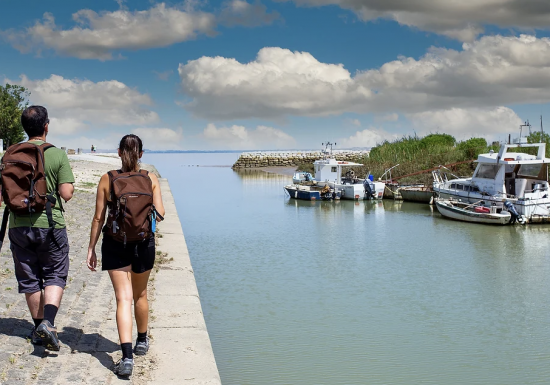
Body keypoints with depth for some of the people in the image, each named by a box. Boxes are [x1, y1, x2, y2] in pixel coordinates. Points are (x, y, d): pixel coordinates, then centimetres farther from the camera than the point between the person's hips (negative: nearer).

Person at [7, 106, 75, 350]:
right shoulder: (57, 155, -8)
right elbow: (66, 194, -11)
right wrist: (68, 178, 9)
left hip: (19, 226, 3)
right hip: (50, 225, -3)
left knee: (30, 280, 14)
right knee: (55, 276, 10)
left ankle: (38, 327, 23)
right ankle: (48, 323, -9)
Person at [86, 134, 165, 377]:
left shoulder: (107, 180, -5)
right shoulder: (151, 179, -4)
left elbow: (98, 218, -4)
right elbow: (159, 215, -6)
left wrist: (91, 249, 4)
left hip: (115, 244, -1)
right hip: (143, 243, 1)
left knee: (123, 299, -3)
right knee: (140, 295, 22)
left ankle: (127, 357, -15)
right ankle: (142, 341, 41)